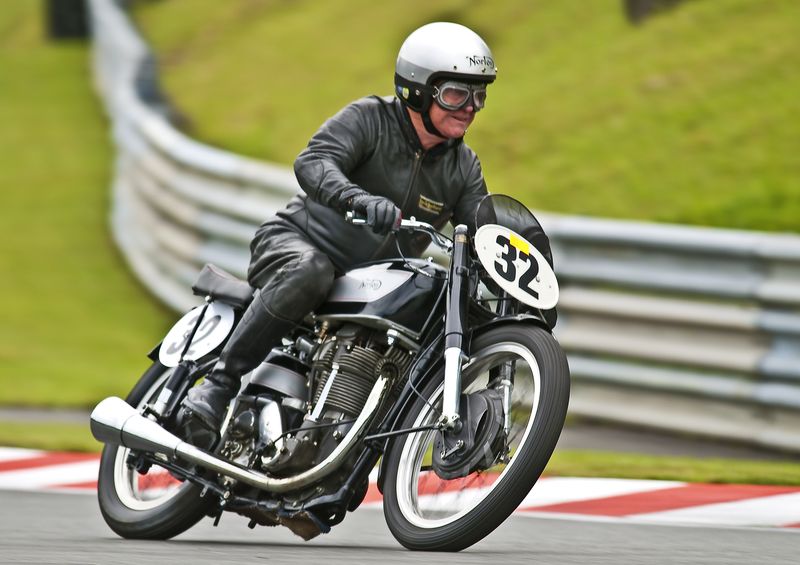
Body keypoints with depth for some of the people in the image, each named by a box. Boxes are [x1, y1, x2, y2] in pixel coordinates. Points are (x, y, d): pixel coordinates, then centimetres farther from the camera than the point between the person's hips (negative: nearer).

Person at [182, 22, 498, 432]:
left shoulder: (463, 167, 9)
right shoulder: (369, 119, -10)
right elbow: (313, 164, -26)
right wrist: (359, 199, -47)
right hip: (295, 242, -6)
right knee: (308, 272, -40)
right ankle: (219, 383, -35)